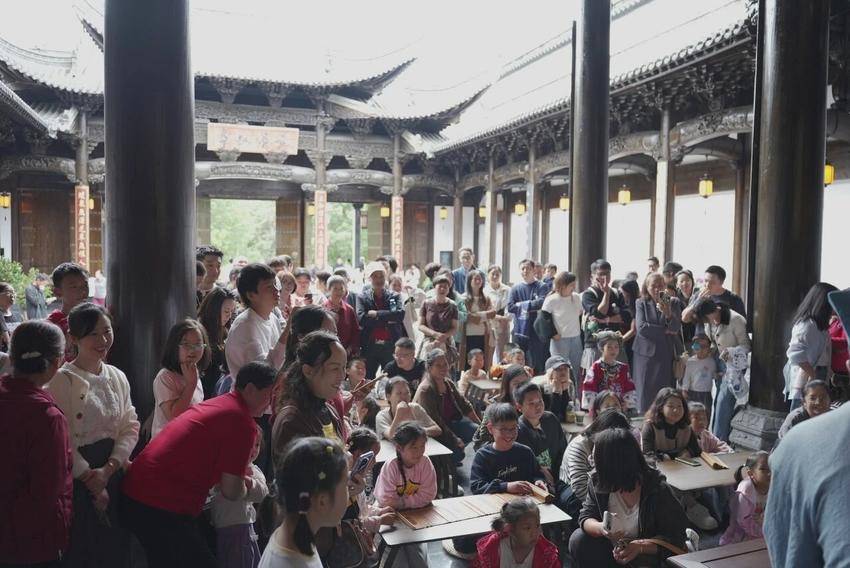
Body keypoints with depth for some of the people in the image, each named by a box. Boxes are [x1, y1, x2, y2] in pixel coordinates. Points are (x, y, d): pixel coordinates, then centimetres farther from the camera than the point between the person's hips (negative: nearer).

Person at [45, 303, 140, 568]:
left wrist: (108, 469, -10)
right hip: (78, 483, -5)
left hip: (113, 474, 6)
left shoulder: (118, 377, 6)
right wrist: (91, 478, -12)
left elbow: (131, 427, 3)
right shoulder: (62, 380, -13)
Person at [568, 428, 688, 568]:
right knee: (578, 540, -19)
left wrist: (640, 546, -34)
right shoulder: (597, 481, -9)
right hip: (613, 551, 5)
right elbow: (586, 517, -5)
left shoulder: (659, 491, -22)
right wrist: (600, 528, -29)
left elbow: (675, 539, -17)